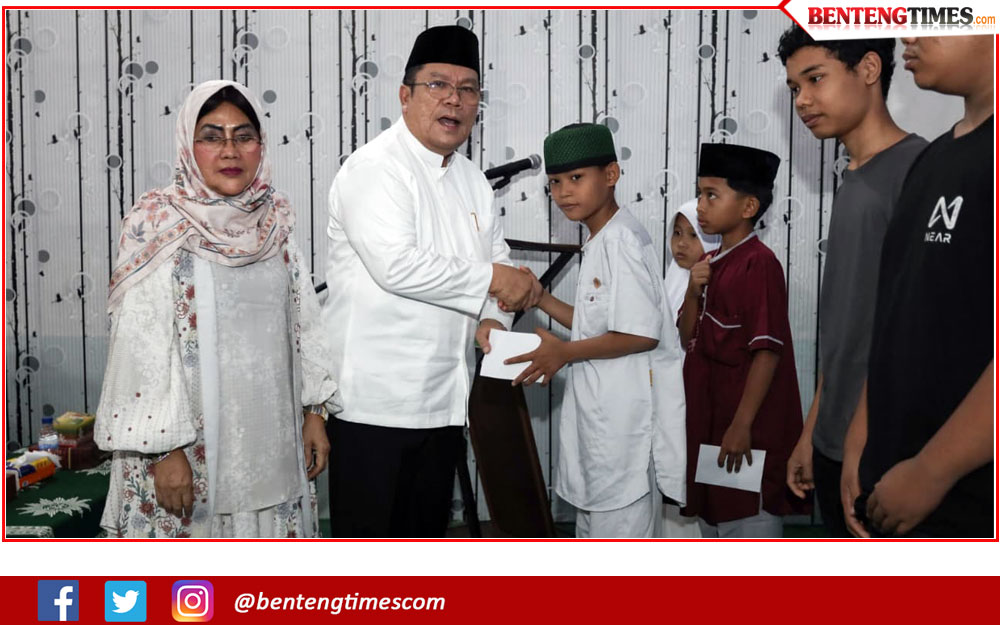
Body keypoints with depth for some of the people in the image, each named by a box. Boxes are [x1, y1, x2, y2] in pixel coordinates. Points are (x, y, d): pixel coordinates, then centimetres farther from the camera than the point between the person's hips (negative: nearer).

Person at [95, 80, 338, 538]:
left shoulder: (275, 221, 6)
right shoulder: (159, 224, -9)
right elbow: (142, 344, -12)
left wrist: (314, 410, 8)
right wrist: (166, 448, -16)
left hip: (270, 436, 5)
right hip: (193, 441, -4)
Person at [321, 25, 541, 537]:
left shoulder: (472, 180, 14)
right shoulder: (374, 168, -12)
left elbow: (496, 260, 19)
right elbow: (396, 264, -25)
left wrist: (490, 318, -2)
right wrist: (491, 281, -17)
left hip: (444, 396, 8)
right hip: (376, 398, -8)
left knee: (427, 530, 19)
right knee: (366, 533, 2)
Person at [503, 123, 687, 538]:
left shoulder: (622, 239, -17)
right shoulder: (601, 242, 14)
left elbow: (641, 334, -23)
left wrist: (564, 352, -14)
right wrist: (539, 298, 9)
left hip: (625, 412, -10)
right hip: (600, 410, 10)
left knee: (617, 525, -1)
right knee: (592, 523, 20)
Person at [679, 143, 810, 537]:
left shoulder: (759, 263, -15)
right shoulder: (713, 263, 11)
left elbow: (768, 350, -20)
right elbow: (689, 340, 13)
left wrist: (743, 424, -21)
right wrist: (694, 293, -5)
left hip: (745, 429, -9)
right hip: (709, 421, 9)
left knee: (748, 526, -1)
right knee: (714, 518, 19)